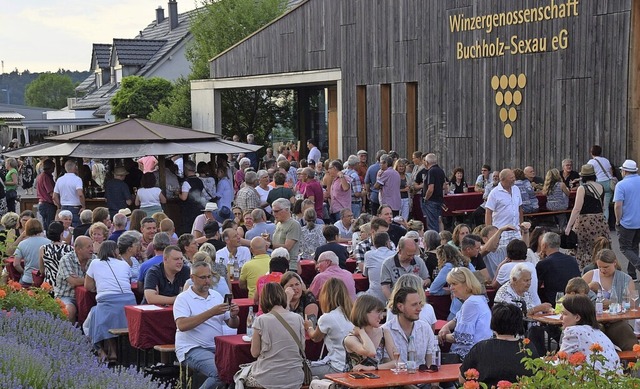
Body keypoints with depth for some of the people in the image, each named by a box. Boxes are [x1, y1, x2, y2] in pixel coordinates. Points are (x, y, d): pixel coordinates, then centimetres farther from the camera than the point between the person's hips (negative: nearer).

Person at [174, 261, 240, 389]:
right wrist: (212, 312, -22)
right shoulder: (183, 298, -2)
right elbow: (182, 325, -19)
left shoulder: (217, 296, 16)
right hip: (192, 349, -6)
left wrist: (233, 316, -8)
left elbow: (232, 325, 17)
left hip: (217, 347, 6)